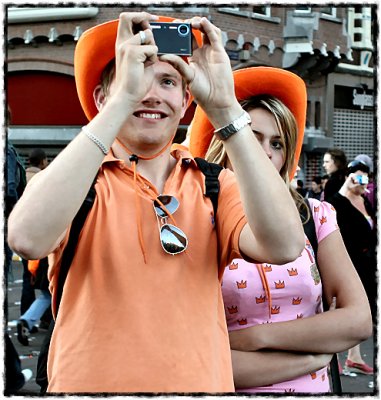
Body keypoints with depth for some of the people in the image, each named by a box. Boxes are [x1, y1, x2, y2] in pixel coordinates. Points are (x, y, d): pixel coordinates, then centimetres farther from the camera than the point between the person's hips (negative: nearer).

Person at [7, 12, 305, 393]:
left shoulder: (215, 186, 2)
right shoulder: (72, 181, -3)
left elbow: (283, 246, -18)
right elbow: (29, 239, -27)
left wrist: (224, 107, -21)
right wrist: (125, 98, -26)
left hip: (202, 382, 2)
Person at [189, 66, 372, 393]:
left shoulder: (314, 216, 5)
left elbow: (360, 319, -3)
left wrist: (254, 337, -10)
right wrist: (311, 358, -9)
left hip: (312, 389, 2)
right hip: (234, 391, -2)